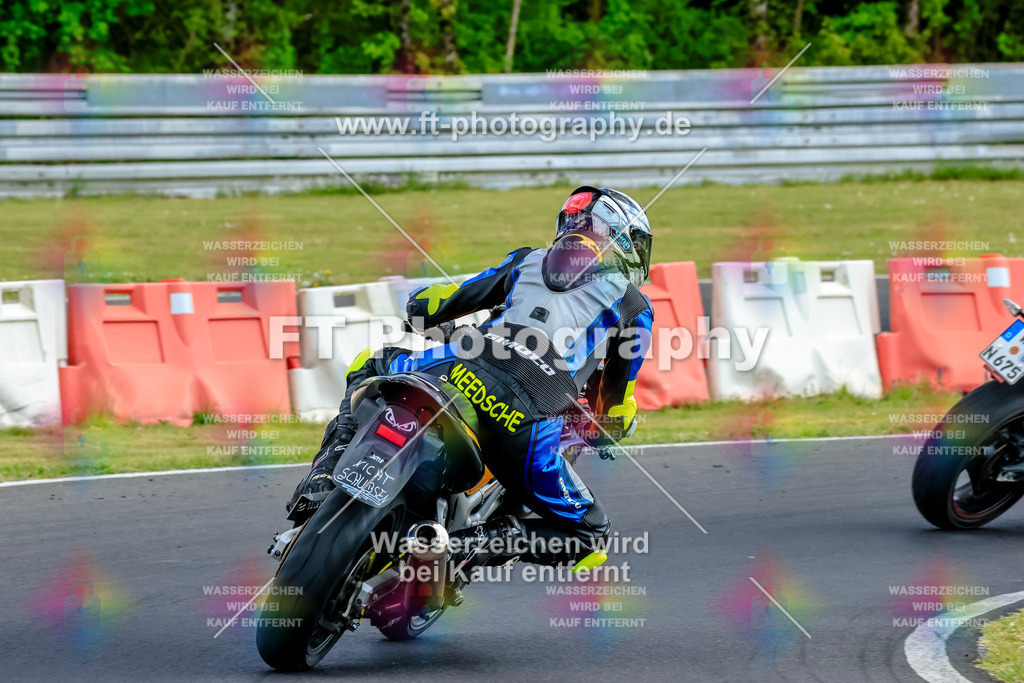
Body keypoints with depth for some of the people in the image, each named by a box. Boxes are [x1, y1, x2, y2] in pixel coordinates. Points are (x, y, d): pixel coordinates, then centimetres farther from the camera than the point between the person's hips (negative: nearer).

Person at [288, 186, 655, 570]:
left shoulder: (527, 262, 27)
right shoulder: (635, 305, 21)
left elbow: (423, 306, 31)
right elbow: (616, 420, 24)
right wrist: (605, 430, 48)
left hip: (462, 375, 3)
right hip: (523, 427, -3)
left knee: (370, 365, 33)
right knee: (590, 535, 15)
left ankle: (327, 472, 8)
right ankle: (476, 542, -10)